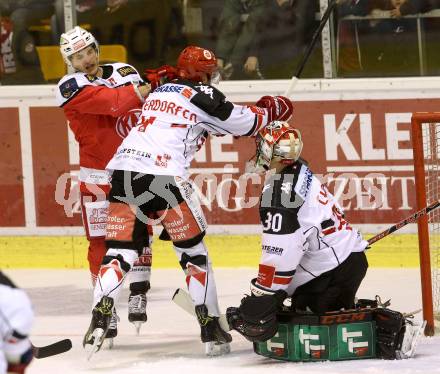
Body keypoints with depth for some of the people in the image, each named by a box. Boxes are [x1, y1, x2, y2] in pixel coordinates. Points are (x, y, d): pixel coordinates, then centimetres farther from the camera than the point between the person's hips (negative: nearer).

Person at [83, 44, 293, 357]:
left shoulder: (160, 91, 27)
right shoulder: (200, 95, 5)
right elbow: (244, 123, 10)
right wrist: (269, 109, 30)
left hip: (124, 172, 6)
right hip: (164, 176, -6)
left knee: (120, 252, 5)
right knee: (193, 252, 9)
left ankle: (100, 320, -15)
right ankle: (210, 329, 10)